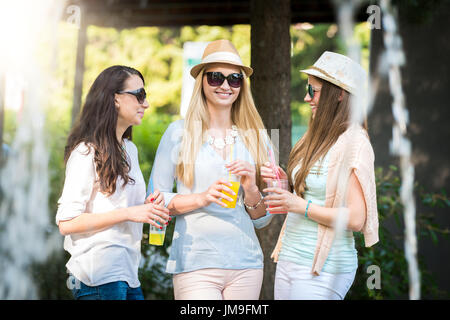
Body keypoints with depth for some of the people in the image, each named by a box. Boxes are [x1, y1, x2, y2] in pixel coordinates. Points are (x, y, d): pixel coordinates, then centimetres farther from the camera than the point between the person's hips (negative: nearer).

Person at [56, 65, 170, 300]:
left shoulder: (130, 149, 15)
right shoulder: (86, 152, -9)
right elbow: (66, 223, -15)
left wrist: (150, 207, 5)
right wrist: (128, 213, -18)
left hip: (127, 272, 8)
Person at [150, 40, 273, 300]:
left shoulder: (256, 137, 10)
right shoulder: (180, 132, 3)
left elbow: (262, 220, 13)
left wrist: (251, 190, -7)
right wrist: (202, 198, -14)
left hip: (246, 265, 3)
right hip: (195, 265, -3)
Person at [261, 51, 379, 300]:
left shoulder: (354, 142, -14)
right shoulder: (318, 138, 11)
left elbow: (356, 219, -19)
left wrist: (300, 206, -17)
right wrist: (285, 181, 4)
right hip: (289, 259, 8)